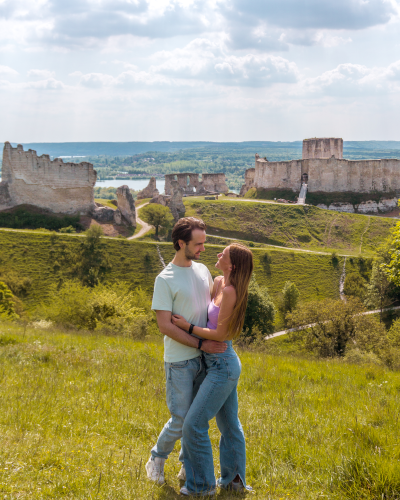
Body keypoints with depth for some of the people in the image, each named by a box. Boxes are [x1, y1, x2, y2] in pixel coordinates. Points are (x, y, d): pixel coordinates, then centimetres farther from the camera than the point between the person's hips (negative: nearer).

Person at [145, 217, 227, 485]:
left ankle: (188, 467, 30)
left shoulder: (203, 270, 7)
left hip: (204, 359, 6)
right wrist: (201, 344, -18)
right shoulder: (165, 279, -13)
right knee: (181, 420, 0)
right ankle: (157, 459, 25)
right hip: (180, 362, -6)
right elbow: (165, 325, -17)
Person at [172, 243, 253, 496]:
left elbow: (220, 334, -19)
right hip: (224, 363, 9)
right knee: (229, 423, 18)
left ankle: (202, 484, 11)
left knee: (194, 424, -2)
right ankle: (234, 477, 30)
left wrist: (188, 326, -13)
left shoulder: (231, 291, -22)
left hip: (223, 365, -9)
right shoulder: (219, 283, 3)